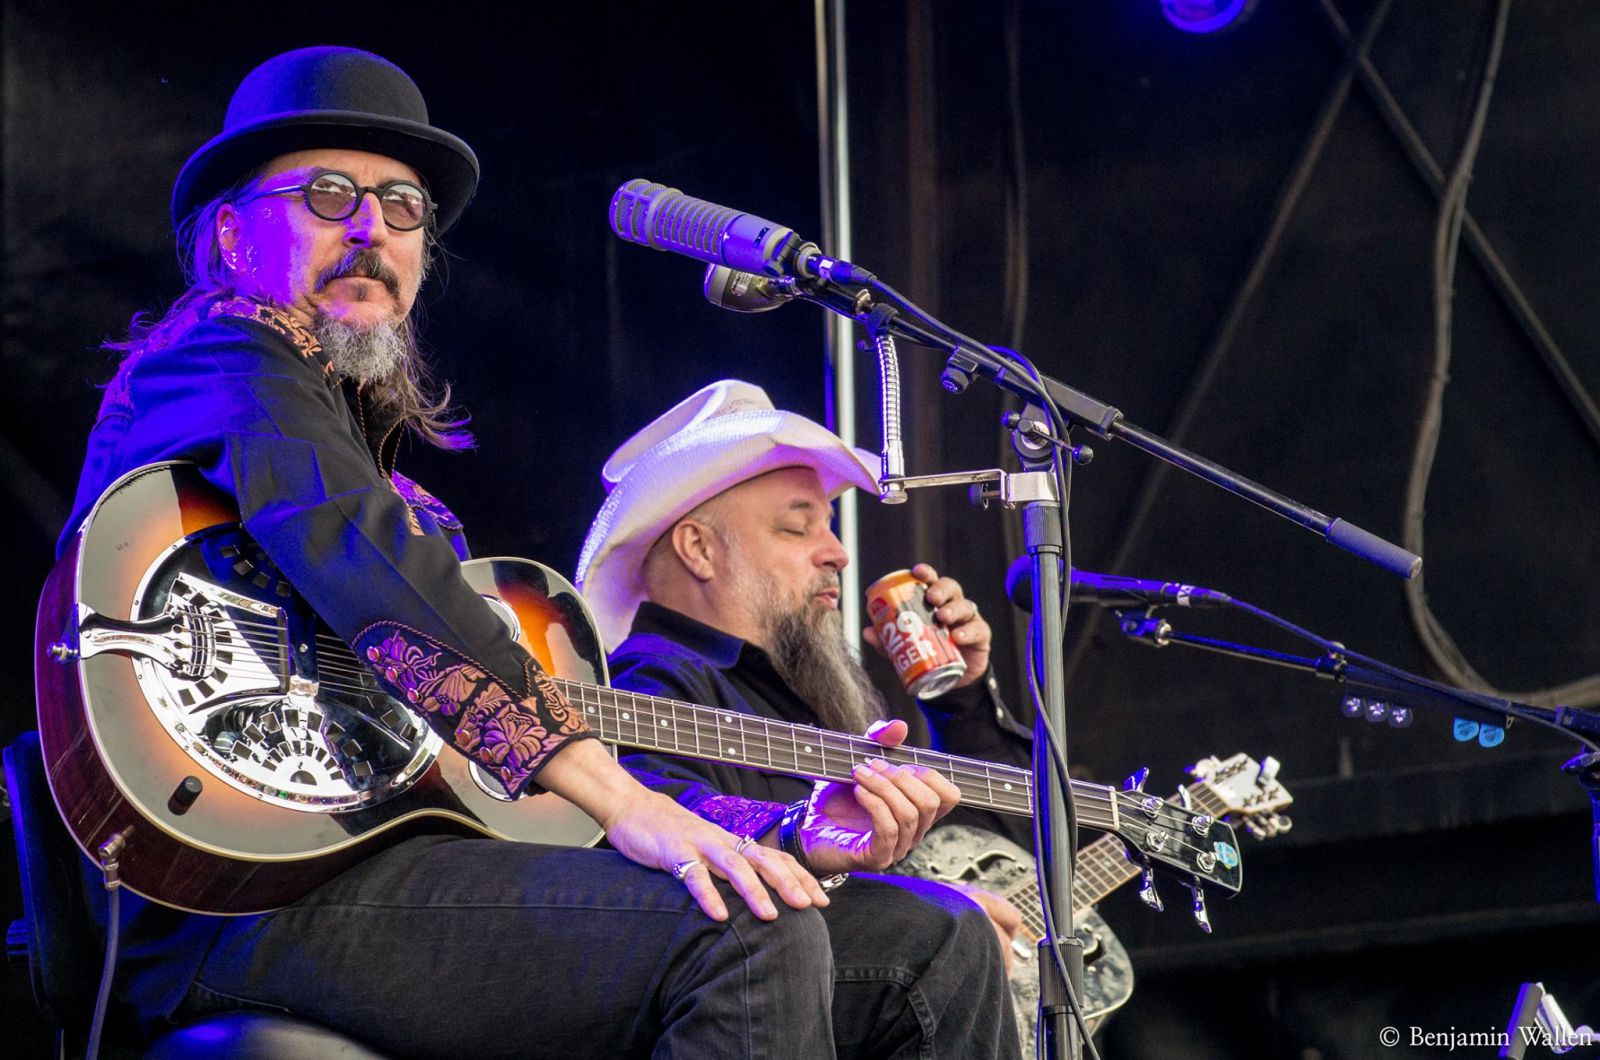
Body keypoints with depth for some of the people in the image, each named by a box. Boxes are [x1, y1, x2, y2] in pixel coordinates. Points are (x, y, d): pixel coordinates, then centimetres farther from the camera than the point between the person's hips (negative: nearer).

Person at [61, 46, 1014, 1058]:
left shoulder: (388, 473, 30)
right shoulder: (225, 353, 3)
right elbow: (360, 559, -18)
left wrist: (789, 833, 7)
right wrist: (623, 803, -26)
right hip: (255, 898, -9)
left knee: (942, 949, 2)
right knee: (746, 934, -29)